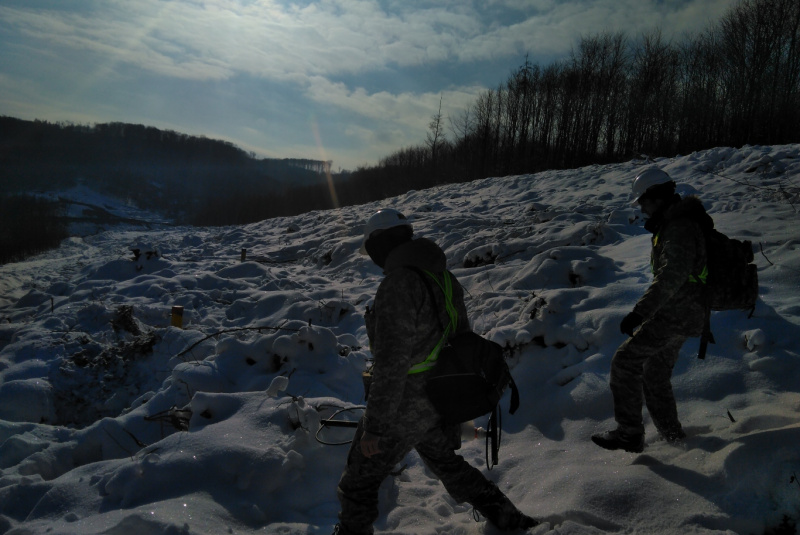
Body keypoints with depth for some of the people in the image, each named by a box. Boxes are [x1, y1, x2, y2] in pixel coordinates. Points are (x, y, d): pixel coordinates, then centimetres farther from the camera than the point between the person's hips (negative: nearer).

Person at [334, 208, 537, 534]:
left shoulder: (397, 284, -26)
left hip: (404, 406, -8)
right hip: (439, 399, 9)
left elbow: (390, 363, -28)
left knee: (358, 483, 12)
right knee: (444, 461, 32)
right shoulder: (441, 277, 1)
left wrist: (374, 427, -20)